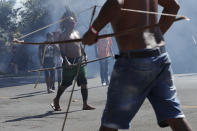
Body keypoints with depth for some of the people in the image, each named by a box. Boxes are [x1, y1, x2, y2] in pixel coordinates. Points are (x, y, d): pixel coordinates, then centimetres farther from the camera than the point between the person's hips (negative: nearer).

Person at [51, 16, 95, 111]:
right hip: (69, 62, -6)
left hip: (79, 61, 6)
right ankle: (56, 101, 21)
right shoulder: (64, 35, -6)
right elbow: (62, 50, -13)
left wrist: (84, 55, 9)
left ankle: (85, 104, 1)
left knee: (83, 83, 0)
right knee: (65, 83, 2)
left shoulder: (76, 33, 16)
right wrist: (66, 61, -25)